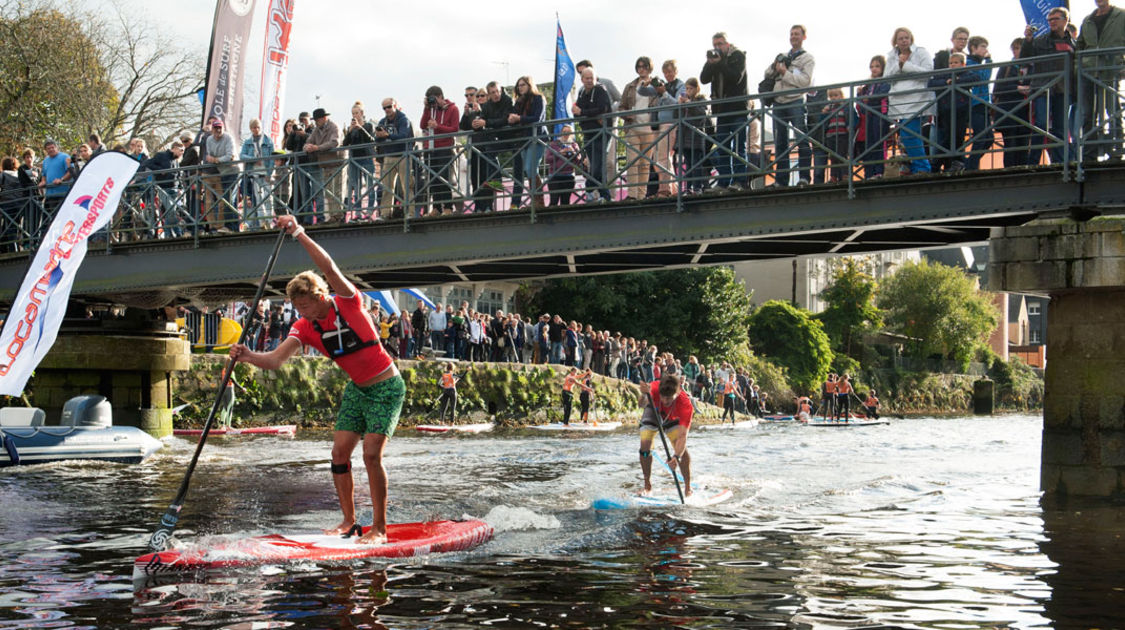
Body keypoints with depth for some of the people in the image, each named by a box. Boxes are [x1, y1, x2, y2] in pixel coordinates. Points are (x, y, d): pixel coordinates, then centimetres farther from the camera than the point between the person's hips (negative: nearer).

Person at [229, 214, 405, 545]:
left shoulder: (348, 304, -16)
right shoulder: (305, 328, -2)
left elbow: (329, 268, -33)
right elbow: (275, 360, -16)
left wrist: (299, 233, -35)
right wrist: (248, 356, -35)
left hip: (387, 388, -6)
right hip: (357, 389, 7)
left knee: (371, 454, -15)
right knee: (339, 451, 0)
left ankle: (380, 528, -5)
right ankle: (348, 520, 15)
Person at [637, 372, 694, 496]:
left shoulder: (685, 404, -41)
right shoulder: (654, 388, -39)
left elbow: (682, 435, -46)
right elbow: (642, 405, -56)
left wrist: (676, 457, -59)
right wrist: (644, 395, -78)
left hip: (673, 419, -1)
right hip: (653, 412, 1)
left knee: (682, 448, -19)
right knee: (645, 445, -16)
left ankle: (688, 488, -6)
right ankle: (647, 486, 1)